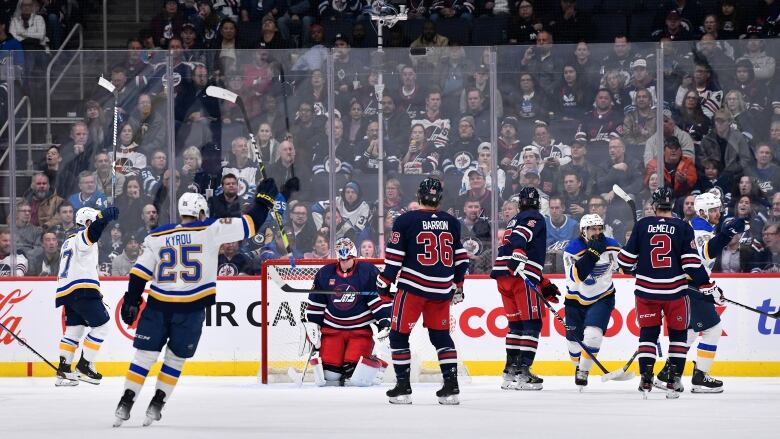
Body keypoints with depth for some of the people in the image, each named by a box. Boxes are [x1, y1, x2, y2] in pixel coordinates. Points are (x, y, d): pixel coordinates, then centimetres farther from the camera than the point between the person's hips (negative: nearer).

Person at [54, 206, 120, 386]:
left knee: (74, 330, 16)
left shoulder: (69, 242, 26)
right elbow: (94, 230, -29)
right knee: (102, 326, -3)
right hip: (82, 290, -10)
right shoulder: (82, 236, -3)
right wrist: (105, 216, -45)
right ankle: (84, 366, -4)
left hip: (66, 292, 10)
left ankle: (63, 371, 13)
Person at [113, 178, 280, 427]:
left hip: (158, 306, 2)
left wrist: (131, 301, 8)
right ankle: (156, 406, 10)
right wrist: (264, 199, 14)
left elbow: (140, 272, 5)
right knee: (176, 358, 14)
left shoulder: (157, 236, 9)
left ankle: (125, 405, 1)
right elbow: (250, 224, 1)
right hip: (191, 310, -2)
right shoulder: (210, 230, 0)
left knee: (145, 355, 7)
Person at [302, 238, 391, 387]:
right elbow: (315, 302, 13)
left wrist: (384, 321, -13)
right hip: (332, 328, 3)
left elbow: (380, 298, -6)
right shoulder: (325, 273, 3)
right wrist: (312, 325, 9)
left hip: (360, 328, -3)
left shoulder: (368, 271, -8)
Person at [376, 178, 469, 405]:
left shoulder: (405, 221, -5)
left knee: (398, 334, 6)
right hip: (442, 289, 4)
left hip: (413, 286, -4)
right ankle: (451, 386, 7)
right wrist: (458, 285, 26)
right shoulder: (451, 223, 9)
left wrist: (384, 283, 3)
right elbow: (460, 258, 15)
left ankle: (403, 387, 2)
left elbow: (394, 257, -6)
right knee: (441, 335, 15)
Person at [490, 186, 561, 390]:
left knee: (516, 324, 15)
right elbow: (520, 237, -20)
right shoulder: (534, 218, 4)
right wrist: (517, 255, -35)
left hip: (503, 276, 8)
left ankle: (510, 372, 14)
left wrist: (544, 285, 31)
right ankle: (523, 372, -15)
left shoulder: (514, 220, 31)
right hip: (520, 275, -8)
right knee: (532, 323, -7)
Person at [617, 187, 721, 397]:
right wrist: (709, 287, -3)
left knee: (648, 332, 12)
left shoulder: (642, 225, 0)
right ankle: (674, 381, 4)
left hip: (646, 291, 1)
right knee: (678, 333, 11)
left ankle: (645, 379, 4)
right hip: (675, 292, -1)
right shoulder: (683, 228, -3)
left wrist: (633, 270, 27)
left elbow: (627, 259, 4)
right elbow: (692, 263, -9)